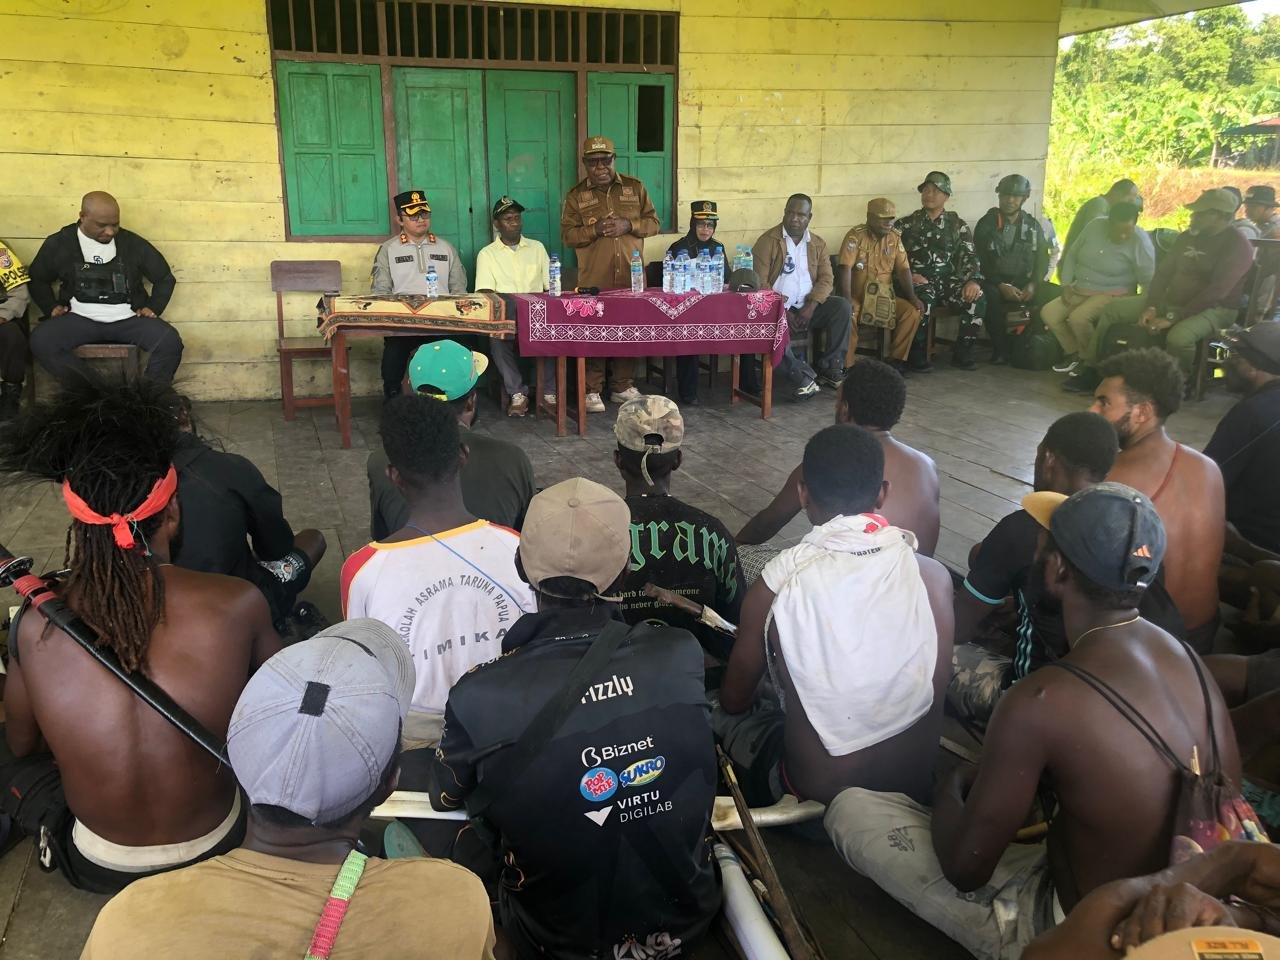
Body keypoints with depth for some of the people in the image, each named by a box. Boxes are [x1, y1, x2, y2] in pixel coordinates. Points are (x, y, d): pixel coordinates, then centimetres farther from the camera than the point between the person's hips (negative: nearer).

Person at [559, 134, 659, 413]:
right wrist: (595, 230, -16)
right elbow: (567, 234, 1)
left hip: (631, 277, 2)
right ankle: (592, 391, 6)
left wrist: (628, 225, -10)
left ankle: (624, 387, 17)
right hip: (594, 280, -2)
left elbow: (653, 222, 9)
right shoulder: (576, 194, 6)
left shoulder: (635, 187, 10)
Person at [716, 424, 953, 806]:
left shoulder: (775, 586, -19)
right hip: (915, 789, 4)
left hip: (816, 793, -3)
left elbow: (735, 700, -2)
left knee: (722, 714, 26)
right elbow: (938, 692, 4)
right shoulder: (933, 577, -13)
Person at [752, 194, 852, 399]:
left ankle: (829, 368, -12)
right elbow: (759, 282, -8)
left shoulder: (818, 244, 13)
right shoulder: (768, 241, -1)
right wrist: (783, 312, -16)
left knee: (843, 306, -20)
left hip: (808, 307, 4)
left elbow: (826, 279, 4)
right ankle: (804, 377, -23)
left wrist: (811, 307, -15)